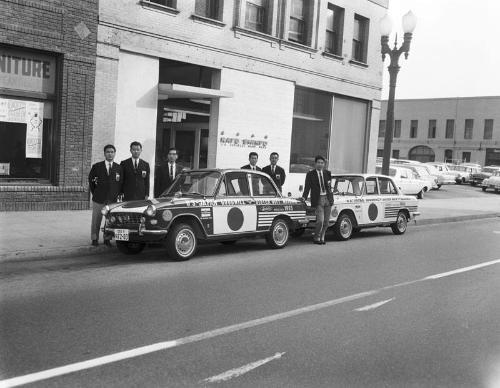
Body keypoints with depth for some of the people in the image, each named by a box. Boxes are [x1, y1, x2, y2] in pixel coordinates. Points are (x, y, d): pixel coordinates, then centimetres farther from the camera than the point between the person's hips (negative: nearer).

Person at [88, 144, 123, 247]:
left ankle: (107, 239, 16)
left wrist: (117, 194, 3)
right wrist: (94, 192, 7)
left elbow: (121, 182, 11)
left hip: (113, 199, 1)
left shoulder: (118, 168, 5)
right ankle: (94, 239, 16)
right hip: (99, 199, -1)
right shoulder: (97, 166, 2)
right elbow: (91, 180, 11)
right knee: (96, 220, 4)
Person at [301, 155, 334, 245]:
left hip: (328, 198, 4)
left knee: (326, 221, 8)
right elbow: (307, 187, -5)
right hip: (318, 200, -4)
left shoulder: (328, 173, 11)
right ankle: (316, 238, 7)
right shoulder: (310, 174, 0)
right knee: (320, 220, -12)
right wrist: (304, 197, -18)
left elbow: (329, 186, 14)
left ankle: (322, 238, 24)